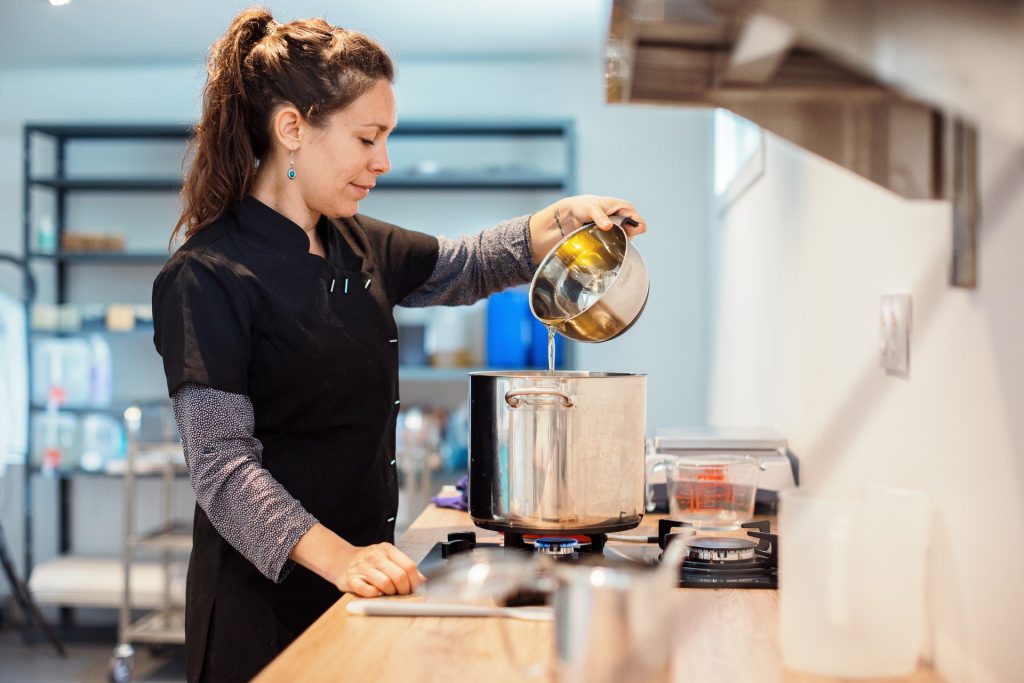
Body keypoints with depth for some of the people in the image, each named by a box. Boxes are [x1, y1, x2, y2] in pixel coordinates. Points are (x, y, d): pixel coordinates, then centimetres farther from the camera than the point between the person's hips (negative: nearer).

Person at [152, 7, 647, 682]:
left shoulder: (360, 248, 7)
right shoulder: (208, 277, -16)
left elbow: (468, 265, 21)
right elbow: (224, 466, -20)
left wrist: (565, 216, 5)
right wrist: (339, 557, -32)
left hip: (360, 576, 7)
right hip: (263, 601, -7)